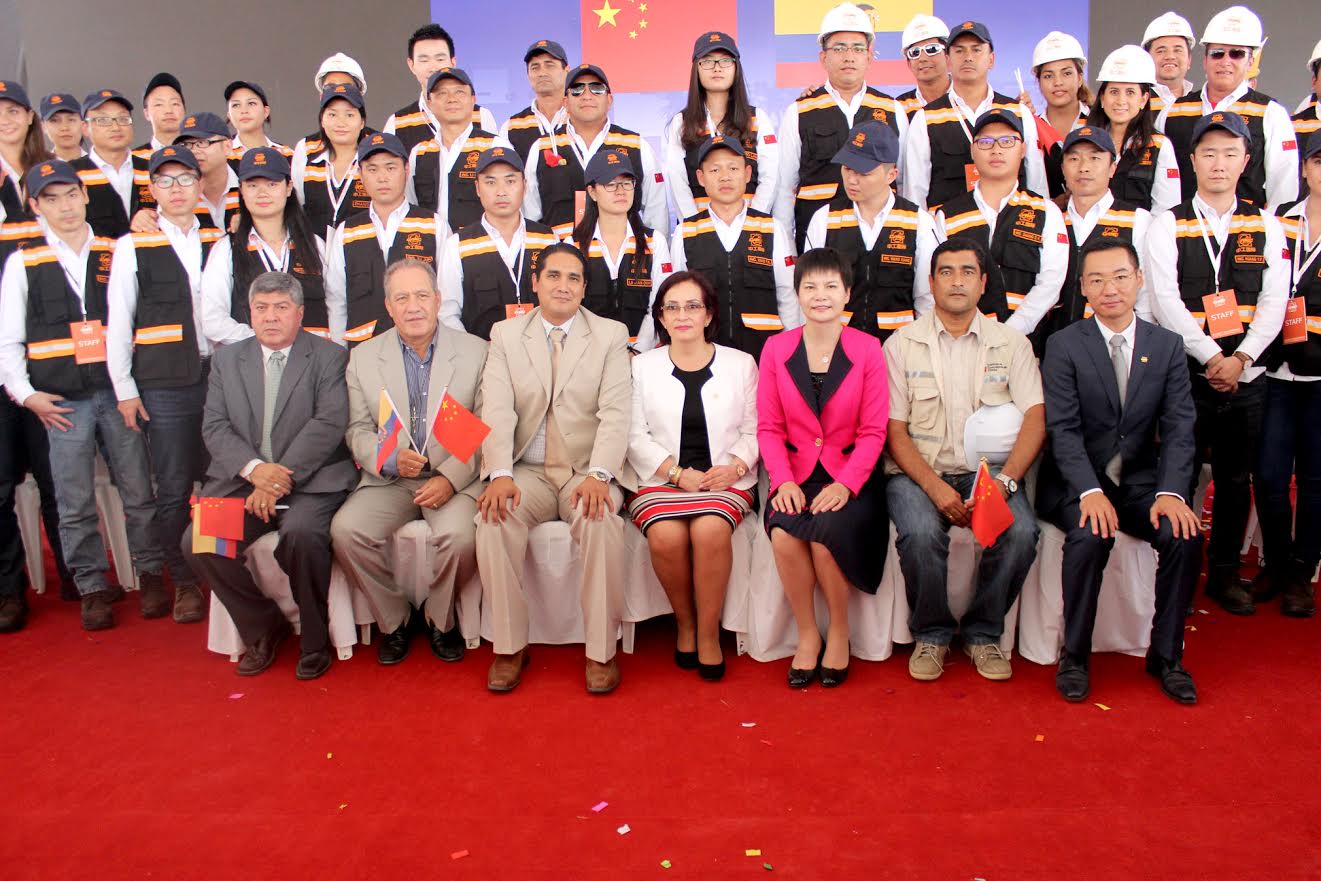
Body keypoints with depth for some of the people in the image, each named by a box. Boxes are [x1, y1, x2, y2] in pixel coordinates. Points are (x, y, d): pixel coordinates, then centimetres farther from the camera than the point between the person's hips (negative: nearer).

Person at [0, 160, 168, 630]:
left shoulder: (114, 253, 8)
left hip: (118, 391, 1)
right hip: (61, 400, -1)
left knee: (139, 492, 4)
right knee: (76, 504, 4)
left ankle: (149, 574, 18)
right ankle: (92, 589, 15)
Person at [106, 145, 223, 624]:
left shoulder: (219, 241, 12)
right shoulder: (132, 247, 5)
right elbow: (118, 324, 4)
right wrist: (125, 390, -1)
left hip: (219, 377, 2)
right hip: (163, 384, -2)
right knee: (174, 490, -1)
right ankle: (184, 584, 12)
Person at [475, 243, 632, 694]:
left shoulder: (611, 335, 5)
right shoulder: (505, 334, 9)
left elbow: (615, 412, -6)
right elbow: (497, 410, -3)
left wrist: (598, 475, -22)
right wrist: (500, 474, -20)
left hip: (587, 472, -1)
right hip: (528, 472, 2)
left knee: (602, 520, -32)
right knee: (494, 519, -28)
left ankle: (601, 651, -16)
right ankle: (509, 646, -12)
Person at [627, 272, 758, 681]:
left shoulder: (741, 363, 12)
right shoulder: (643, 366, 11)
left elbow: (753, 430, 9)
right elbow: (636, 436, 4)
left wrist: (735, 466, -11)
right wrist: (678, 473, -11)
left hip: (725, 479, 0)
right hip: (660, 480, 1)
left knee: (711, 530, -33)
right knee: (666, 536, -31)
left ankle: (708, 632, -13)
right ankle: (685, 623, -4)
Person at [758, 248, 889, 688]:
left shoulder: (867, 349, -1)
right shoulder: (776, 348, 4)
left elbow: (873, 430, -3)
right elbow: (769, 427, 3)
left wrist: (845, 485, -16)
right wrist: (784, 481, -12)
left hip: (850, 477, -1)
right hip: (797, 474, 2)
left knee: (826, 534, -28)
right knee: (783, 534, -27)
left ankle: (839, 633, 0)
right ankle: (807, 634, -4)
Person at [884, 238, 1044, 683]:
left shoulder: (1012, 343, 8)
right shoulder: (901, 344, 4)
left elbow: (1035, 420, -2)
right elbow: (894, 431, -1)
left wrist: (1004, 480, -19)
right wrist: (935, 486, -17)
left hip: (988, 470, 2)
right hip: (918, 471, -1)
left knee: (1021, 531, -28)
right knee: (920, 532, -32)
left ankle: (983, 633, -2)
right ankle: (931, 634, -3)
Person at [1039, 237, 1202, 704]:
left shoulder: (1168, 345, 6)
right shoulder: (1063, 346, -2)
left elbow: (1179, 429, -2)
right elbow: (1063, 430, -11)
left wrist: (1170, 492, -19)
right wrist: (1090, 492, -26)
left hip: (1141, 480, 3)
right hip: (1076, 482, -3)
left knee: (1185, 535, -23)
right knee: (1089, 536, -31)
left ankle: (1166, 655, -2)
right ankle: (1074, 655, -11)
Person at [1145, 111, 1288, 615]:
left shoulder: (1265, 227, 9)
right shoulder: (1167, 226, 0)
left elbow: (1275, 302, 1)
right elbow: (1165, 301, -9)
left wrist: (1239, 358, -13)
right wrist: (1211, 357, -16)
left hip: (1246, 375, 3)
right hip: (1187, 372, -3)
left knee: (1236, 479, 10)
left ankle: (1224, 574, 22)